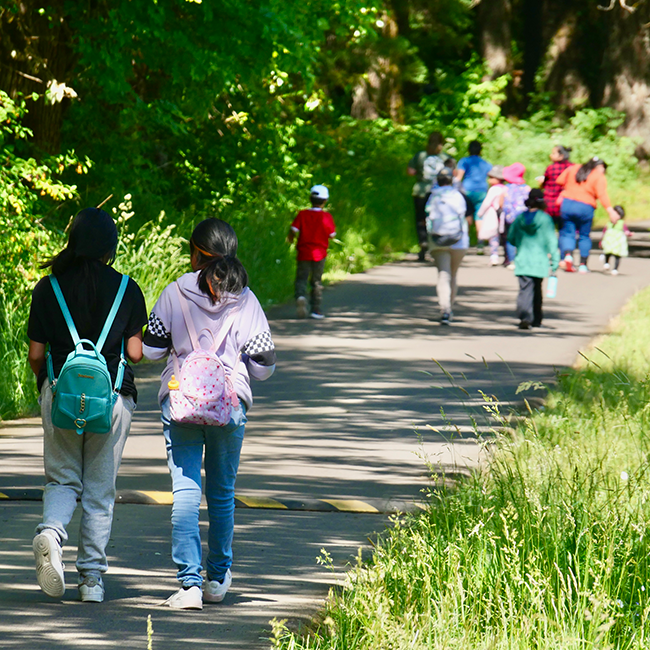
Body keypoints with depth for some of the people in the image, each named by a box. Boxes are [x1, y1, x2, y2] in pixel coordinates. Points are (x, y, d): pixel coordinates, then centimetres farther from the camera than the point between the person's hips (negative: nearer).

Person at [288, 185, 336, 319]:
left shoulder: (302, 214, -5)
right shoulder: (326, 217, -6)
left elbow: (293, 230, -8)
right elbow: (332, 235, -1)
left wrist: (290, 240, 14)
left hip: (304, 252, 0)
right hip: (319, 253, 0)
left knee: (301, 279, 6)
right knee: (317, 282, 11)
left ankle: (300, 296, -25)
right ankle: (316, 309, 10)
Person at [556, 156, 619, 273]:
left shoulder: (573, 169, 14)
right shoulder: (599, 177, 0)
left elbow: (559, 181, 18)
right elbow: (602, 195, -13)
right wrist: (610, 210, -19)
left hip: (567, 204, 2)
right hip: (585, 207, -2)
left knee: (567, 233, 9)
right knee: (584, 236, 13)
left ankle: (567, 255, -18)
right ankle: (583, 264, 11)